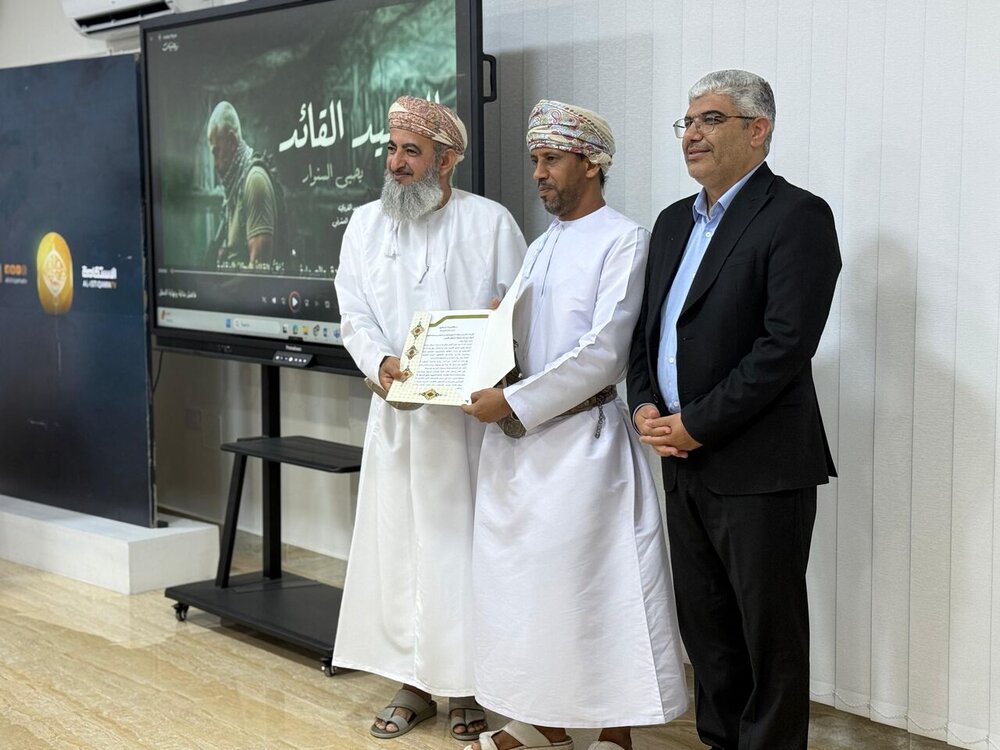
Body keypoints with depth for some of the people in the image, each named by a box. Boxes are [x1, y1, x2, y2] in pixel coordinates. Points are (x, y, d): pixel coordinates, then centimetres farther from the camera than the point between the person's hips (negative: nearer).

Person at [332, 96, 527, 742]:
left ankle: (469, 687, 13)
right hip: (398, 412, 4)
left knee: (466, 543, 1)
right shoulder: (366, 224, 9)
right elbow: (355, 316, 4)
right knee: (398, 543, 6)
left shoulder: (491, 222, -1)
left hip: (471, 414, -3)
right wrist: (382, 361, -16)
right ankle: (414, 682, 18)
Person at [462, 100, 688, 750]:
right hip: (516, 441, 8)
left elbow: (602, 352, -17)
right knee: (527, 579, 12)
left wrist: (515, 402, -18)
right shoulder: (541, 246, 17)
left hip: (581, 439, -8)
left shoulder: (624, 240, -7)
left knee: (594, 587, -2)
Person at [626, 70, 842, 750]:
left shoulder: (798, 217, -10)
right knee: (705, 625, 16)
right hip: (685, 463, 8)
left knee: (769, 633, 4)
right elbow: (648, 328, 18)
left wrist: (697, 425, -16)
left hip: (760, 467, -7)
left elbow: (787, 343, -19)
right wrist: (645, 406, 0)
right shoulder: (675, 221, 14)